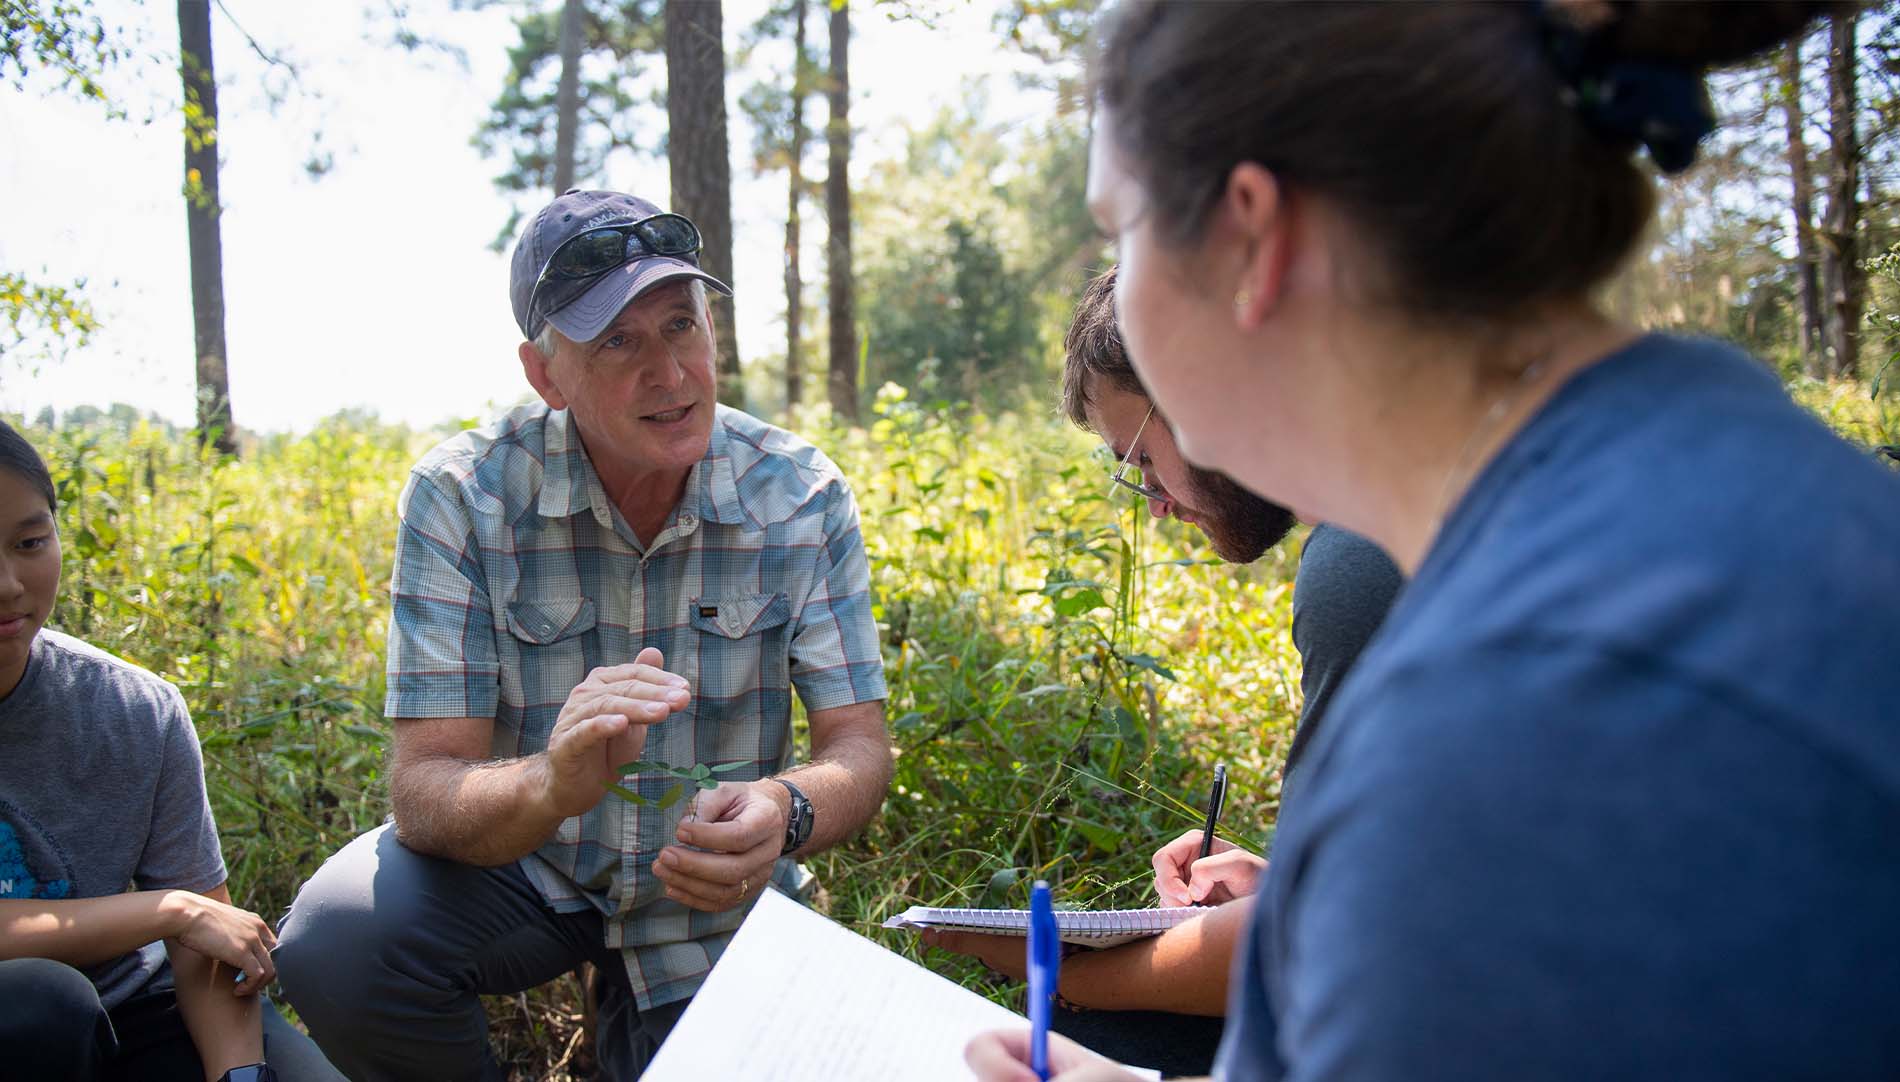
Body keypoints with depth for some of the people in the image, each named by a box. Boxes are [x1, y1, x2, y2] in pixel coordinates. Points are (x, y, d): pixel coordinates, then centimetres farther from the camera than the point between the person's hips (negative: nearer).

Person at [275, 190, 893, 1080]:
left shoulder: (804, 498, -15)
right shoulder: (460, 496, -19)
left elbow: (859, 744, -14)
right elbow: (425, 790, -24)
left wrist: (786, 811, -39)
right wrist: (554, 783, -48)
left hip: (712, 892, 1)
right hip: (515, 863, -1)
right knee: (333, 946, -26)